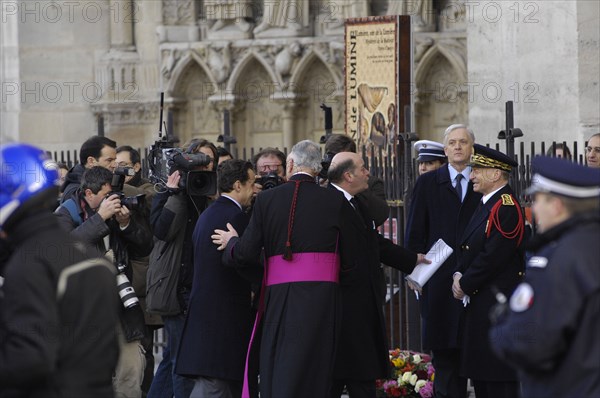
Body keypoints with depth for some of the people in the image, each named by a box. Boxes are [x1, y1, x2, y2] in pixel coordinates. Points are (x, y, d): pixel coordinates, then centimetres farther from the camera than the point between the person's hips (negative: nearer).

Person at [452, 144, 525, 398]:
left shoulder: (506, 208, -16)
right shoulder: (486, 205, 16)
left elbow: (493, 256, -21)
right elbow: (468, 249, 20)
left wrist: (465, 285, -11)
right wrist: (459, 275, 1)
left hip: (498, 307, -10)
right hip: (479, 306, 10)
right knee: (480, 377, 13)